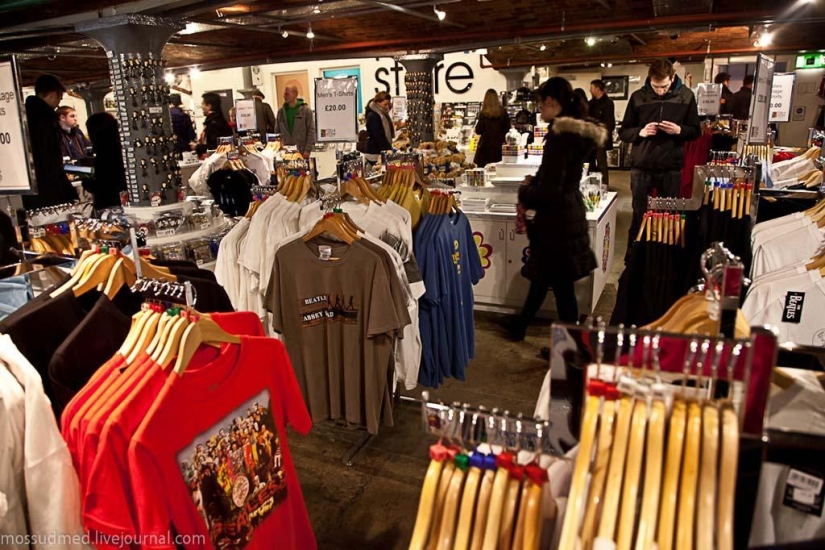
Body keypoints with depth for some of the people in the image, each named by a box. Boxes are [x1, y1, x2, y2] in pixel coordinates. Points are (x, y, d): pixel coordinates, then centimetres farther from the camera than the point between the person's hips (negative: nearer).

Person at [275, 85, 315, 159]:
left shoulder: (306, 110, -1)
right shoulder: (281, 111, 10)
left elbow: (311, 131, -5)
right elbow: (277, 131, 14)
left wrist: (308, 150, -12)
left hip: (301, 152, -3)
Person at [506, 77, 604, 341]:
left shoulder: (560, 134, -21)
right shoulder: (578, 130, 8)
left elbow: (549, 191, -23)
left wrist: (525, 192, -6)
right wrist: (535, 181, 8)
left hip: (556, 217, -10)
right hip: (570, 210, 10)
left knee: (561, 284, 2)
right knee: (543, 274, 21)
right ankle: (520, 326, 38)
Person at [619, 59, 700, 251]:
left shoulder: (686, 96, 1)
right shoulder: (638, 96, 0)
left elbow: (695, 131, 7)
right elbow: (623, 132, 4)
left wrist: (679, 130, -14)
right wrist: (640, 132, -17)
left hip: (671, 168, 1)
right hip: (641, 167, 0)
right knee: (638, 216, 6)